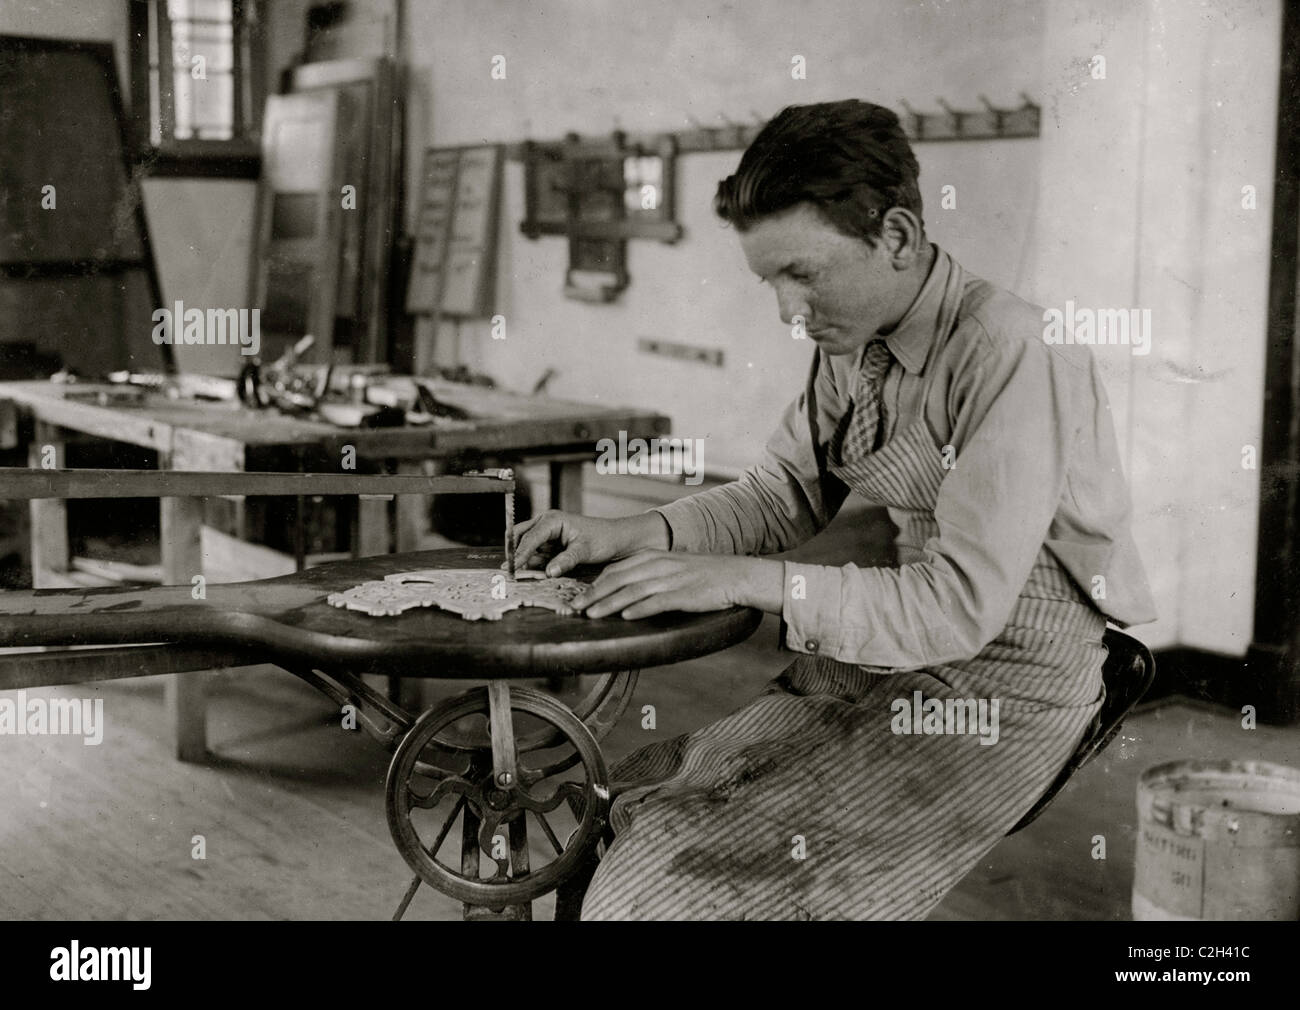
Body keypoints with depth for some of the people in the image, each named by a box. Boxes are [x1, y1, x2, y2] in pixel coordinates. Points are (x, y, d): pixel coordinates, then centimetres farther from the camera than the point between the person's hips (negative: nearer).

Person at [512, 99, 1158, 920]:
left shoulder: (1009, 352, -22)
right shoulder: (855, 344, 2)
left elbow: (962, 605, -25)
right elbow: (786, 495, 13)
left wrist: (751, 580, -25)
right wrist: (633, 535, -3)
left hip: (997, 695, -7)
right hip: (878, 669, 7)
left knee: (687, 880, -13)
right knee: (622, 811, 1)